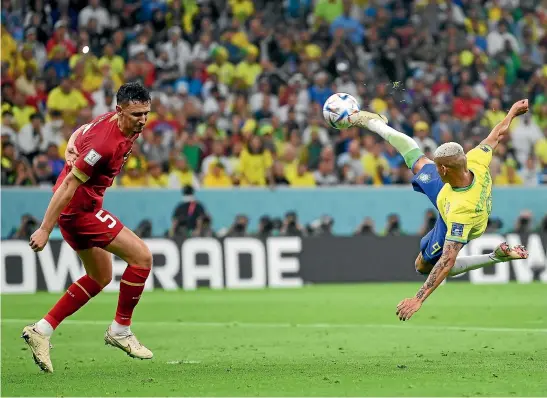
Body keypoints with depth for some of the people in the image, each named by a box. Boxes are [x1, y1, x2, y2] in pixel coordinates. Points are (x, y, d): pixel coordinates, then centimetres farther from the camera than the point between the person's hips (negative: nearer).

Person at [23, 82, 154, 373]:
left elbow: (80, 133, 21)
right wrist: (45, 229, -25)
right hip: (79, 208, -10)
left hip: (83, 206, 10)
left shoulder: (120, 124, 2)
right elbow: (70, 184, -26)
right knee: (141, 256, -11)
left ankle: (42, 330, 18)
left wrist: (72, 150, 4)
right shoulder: (106, 142, -27)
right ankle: (120, 330, 2)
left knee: (100, 278, 19)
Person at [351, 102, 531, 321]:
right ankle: (373, 122, 49)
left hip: (454, 227, -5)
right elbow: (496, 135, -16)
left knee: (424, 266, 20)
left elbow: (448, 261, -50)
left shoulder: (462, 210, -52)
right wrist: (512, 112, 4)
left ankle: (496, 256, 14)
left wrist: (418, 299, -50)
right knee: (416, 162, 22)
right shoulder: (476, 161, -38)